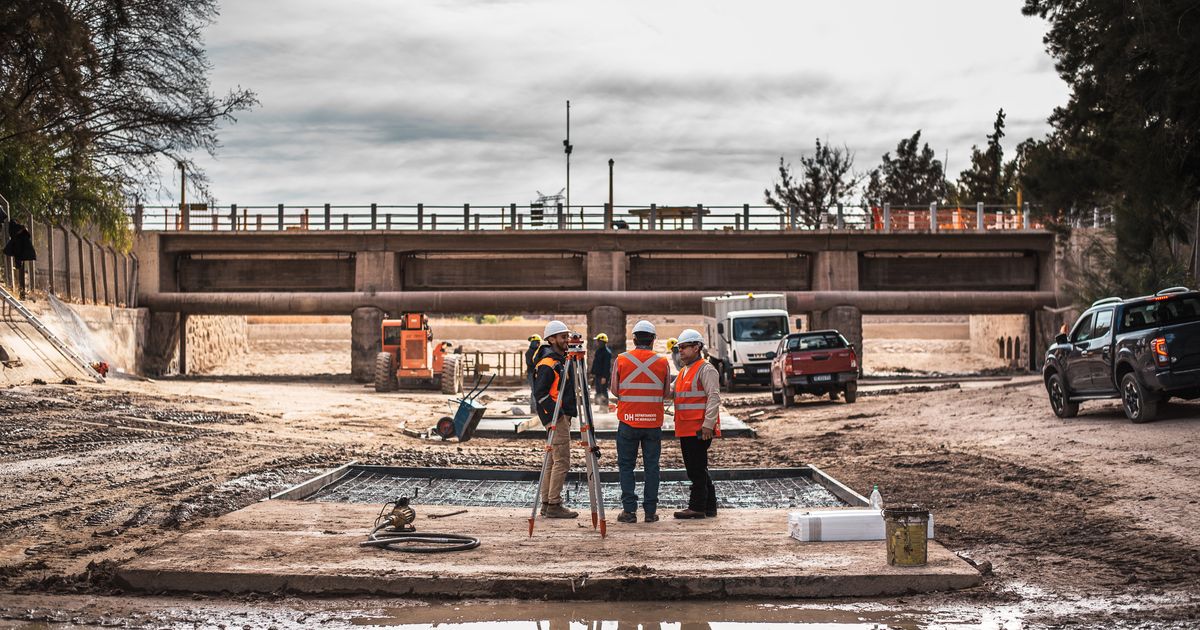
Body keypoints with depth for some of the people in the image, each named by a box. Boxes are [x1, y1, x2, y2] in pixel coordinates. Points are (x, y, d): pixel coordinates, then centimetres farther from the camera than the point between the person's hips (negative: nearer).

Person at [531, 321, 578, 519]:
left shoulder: (562, 360, 16)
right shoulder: (547, 364, -13)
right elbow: (540, 393, -18)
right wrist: (556, 414, -21)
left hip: (563, 415, 10)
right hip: (556, 417, -10)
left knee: (553, 460, 12)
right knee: (561, 461, -10)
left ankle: (547, 503, 16)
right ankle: (553, 505, -8)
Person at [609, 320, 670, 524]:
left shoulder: (621, 360, -3)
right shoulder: (662, 362, 0)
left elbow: (615, 390, 3)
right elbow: (666, 393, 7)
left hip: (628, 420, -1)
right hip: (654, 422, 1)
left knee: (626, 466, 7)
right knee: (651, 466, 7)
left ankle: (629, 510, 2)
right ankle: (650, 511, 7)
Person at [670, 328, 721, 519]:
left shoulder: (705, 369, -10)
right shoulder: (683, 371, 21)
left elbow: (714, 397, -17)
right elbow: (672, 394, 29)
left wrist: (708, 424, -22)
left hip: (699, 429, -10)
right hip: (686, 429, 10)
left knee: (697, 469, -6)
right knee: (694, 469, 12)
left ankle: (697, 507, -2)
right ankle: (709, 506, 20)